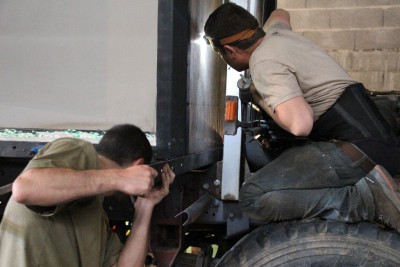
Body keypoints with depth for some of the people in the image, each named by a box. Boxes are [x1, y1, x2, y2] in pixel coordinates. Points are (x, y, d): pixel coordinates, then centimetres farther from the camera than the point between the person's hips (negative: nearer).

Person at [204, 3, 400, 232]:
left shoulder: (263, 61, -10)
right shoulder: (275, 31, 18)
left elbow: (300, 124, -23)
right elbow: (281, 14, 46)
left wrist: (260, 98, -3)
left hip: (359, 145, -10)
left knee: (254, 197, -19)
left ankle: (370, 198, -15)